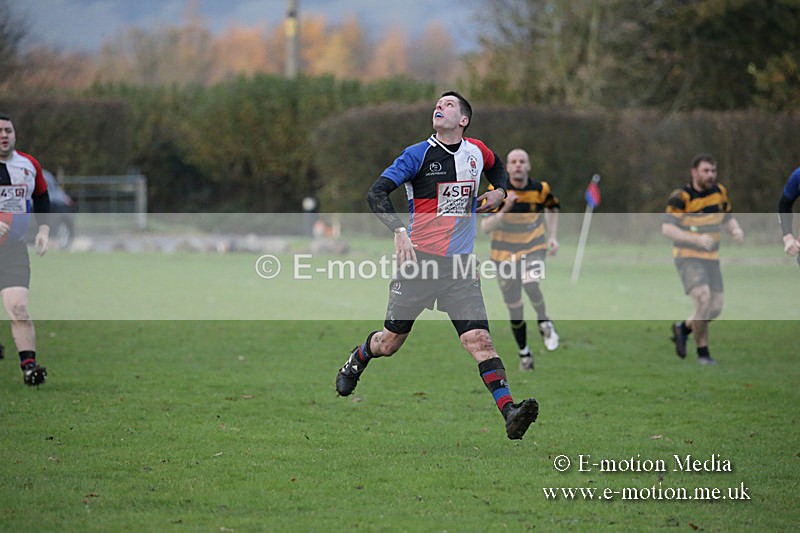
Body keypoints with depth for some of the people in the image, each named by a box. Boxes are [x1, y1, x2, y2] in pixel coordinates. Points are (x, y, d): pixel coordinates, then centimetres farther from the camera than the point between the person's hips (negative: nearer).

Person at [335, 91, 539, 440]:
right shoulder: (419, 154, -5)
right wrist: (399, 232, -25)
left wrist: (500, 192, 13)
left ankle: (510, 414, -22)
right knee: (389, 342, 9)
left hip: (460, 267, 2)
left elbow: (497, 168, 35)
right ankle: (355, 363, 42)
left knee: (479, 340, -13)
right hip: (419, 260, -2)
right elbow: (376, 193, -11)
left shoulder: (477, 152, 9)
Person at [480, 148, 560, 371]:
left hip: (534, 249, 0)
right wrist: (505, 209, -34)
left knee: (531, 285, -31)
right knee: (514, 308, 3)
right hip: (505, 254, 0)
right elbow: (485, 226, -20)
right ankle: (524, 353, 24)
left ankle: (544, 323, -2)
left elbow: (551, 208, 15)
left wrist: (553, 236, 7)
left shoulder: (540, 189, -8)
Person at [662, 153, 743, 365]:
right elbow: (667, 228, -21)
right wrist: (697, 239, -32)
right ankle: (702, 352, -8)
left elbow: (728, 217, 17)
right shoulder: (681, 197, -16)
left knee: (715, 308, 3)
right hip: (688, 258, -6)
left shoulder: (719, 191, 4)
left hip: (711, 258, 6)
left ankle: (683, 328, 31)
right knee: (703, 299, -24)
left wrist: (736, 230, -7)